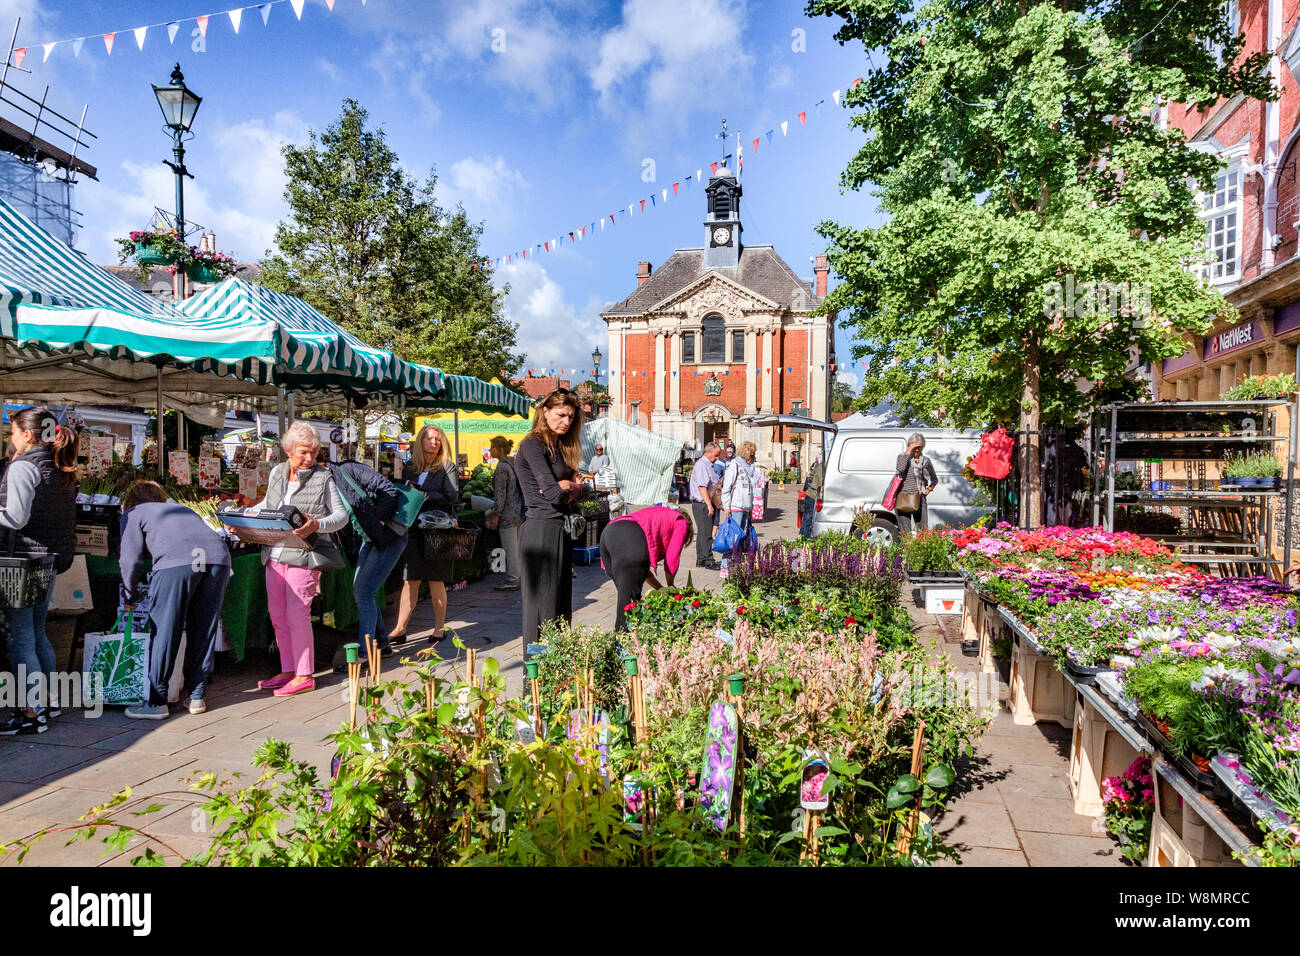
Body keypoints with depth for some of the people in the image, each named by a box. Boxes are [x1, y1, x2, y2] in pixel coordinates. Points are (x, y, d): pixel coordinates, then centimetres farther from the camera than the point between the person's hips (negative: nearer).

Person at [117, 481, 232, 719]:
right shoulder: (181, 509, 40)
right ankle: (196, 696, 21)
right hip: (218, 556, 5)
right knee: (204, 631, 14)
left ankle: (156, 703, 10)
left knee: (163, 632, 5)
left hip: (178, 560, -5)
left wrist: (128, 597, 30)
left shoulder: (133, 513, 26)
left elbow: (131, 559, 16)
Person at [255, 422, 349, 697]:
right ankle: (288, 670, 24)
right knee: (277, 614, 10)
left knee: (297, 614, -6)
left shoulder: (323, 478, -5)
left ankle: (304, 676, 4)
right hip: (275, 554, 6)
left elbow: (342, 514, -5)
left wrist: (317, 525, -22)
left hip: (304, 555, -6)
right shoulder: (277, 472, 9)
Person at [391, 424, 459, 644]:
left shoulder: (447, 467, 4)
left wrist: (426, 496, -14)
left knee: (436, 581, 1)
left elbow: (453, 496, -7)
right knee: (410, 580, 0)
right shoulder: (411, 469, 15)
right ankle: (400, 629, 3)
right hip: (414, 529, 3)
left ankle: (439, 628, 12)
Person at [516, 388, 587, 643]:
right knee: (543, 603, -5)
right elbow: (553, 494, -18)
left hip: (561, 530, 9)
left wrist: (572, 488, -8)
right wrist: (570, 489, 2)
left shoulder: (560, 447, 18)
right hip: (541, 529, -9)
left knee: (562, 603, 10)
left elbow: (583, 488, 13)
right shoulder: (533, 445, -10)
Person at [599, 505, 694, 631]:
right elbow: (672, 559, 12)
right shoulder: (682, 522, 23)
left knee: (625, 593, 14)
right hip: (630, 538, -8)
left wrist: (660, 589, 36)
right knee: (629, 598, -6)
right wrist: (670, 587, 29)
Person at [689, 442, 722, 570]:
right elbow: (702, 486, -22)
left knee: (703, 532, 14)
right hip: (702, 505, -10)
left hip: (706, 504, 10)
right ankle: (709, 561, -5)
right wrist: (709, 505, -24)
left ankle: (700, 560, 20)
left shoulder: (709, 465, 18)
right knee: (706, 533, -8)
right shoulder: (701, 465, -15)